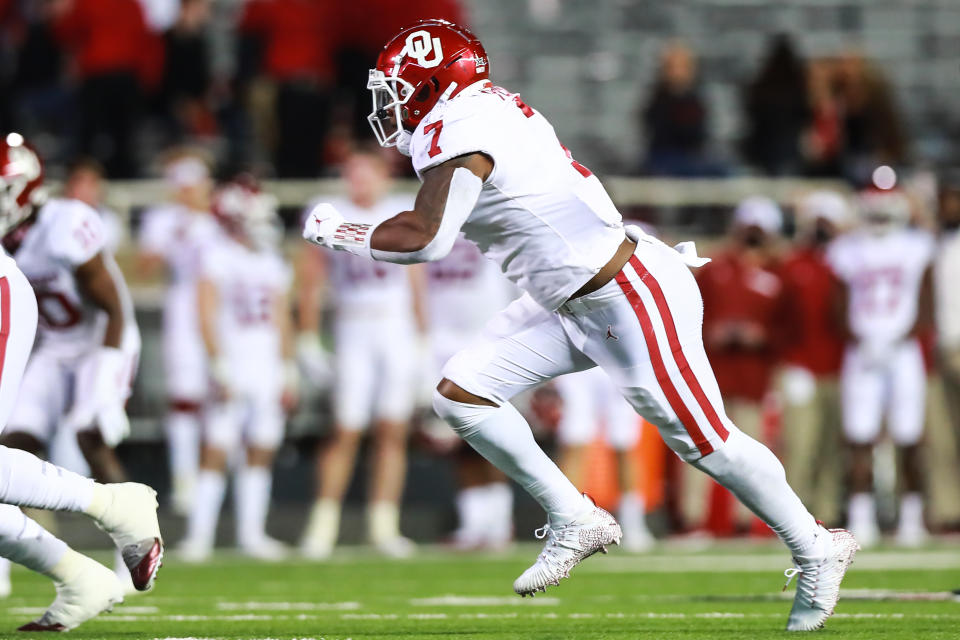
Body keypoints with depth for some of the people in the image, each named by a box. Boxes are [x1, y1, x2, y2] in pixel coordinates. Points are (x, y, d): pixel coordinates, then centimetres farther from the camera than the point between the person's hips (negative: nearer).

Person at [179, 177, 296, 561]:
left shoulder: (272, 265, 14)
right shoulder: (218, 260, -5)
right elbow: (207, 317, -10)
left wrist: (288, 374, 15)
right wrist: (219, 367, -16)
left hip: (267, 369, 6)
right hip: (234, 366, -6)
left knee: (261, 453, 6)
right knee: (217, 452, -9)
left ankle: (251, 533, 12)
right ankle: (199, 535, -6)